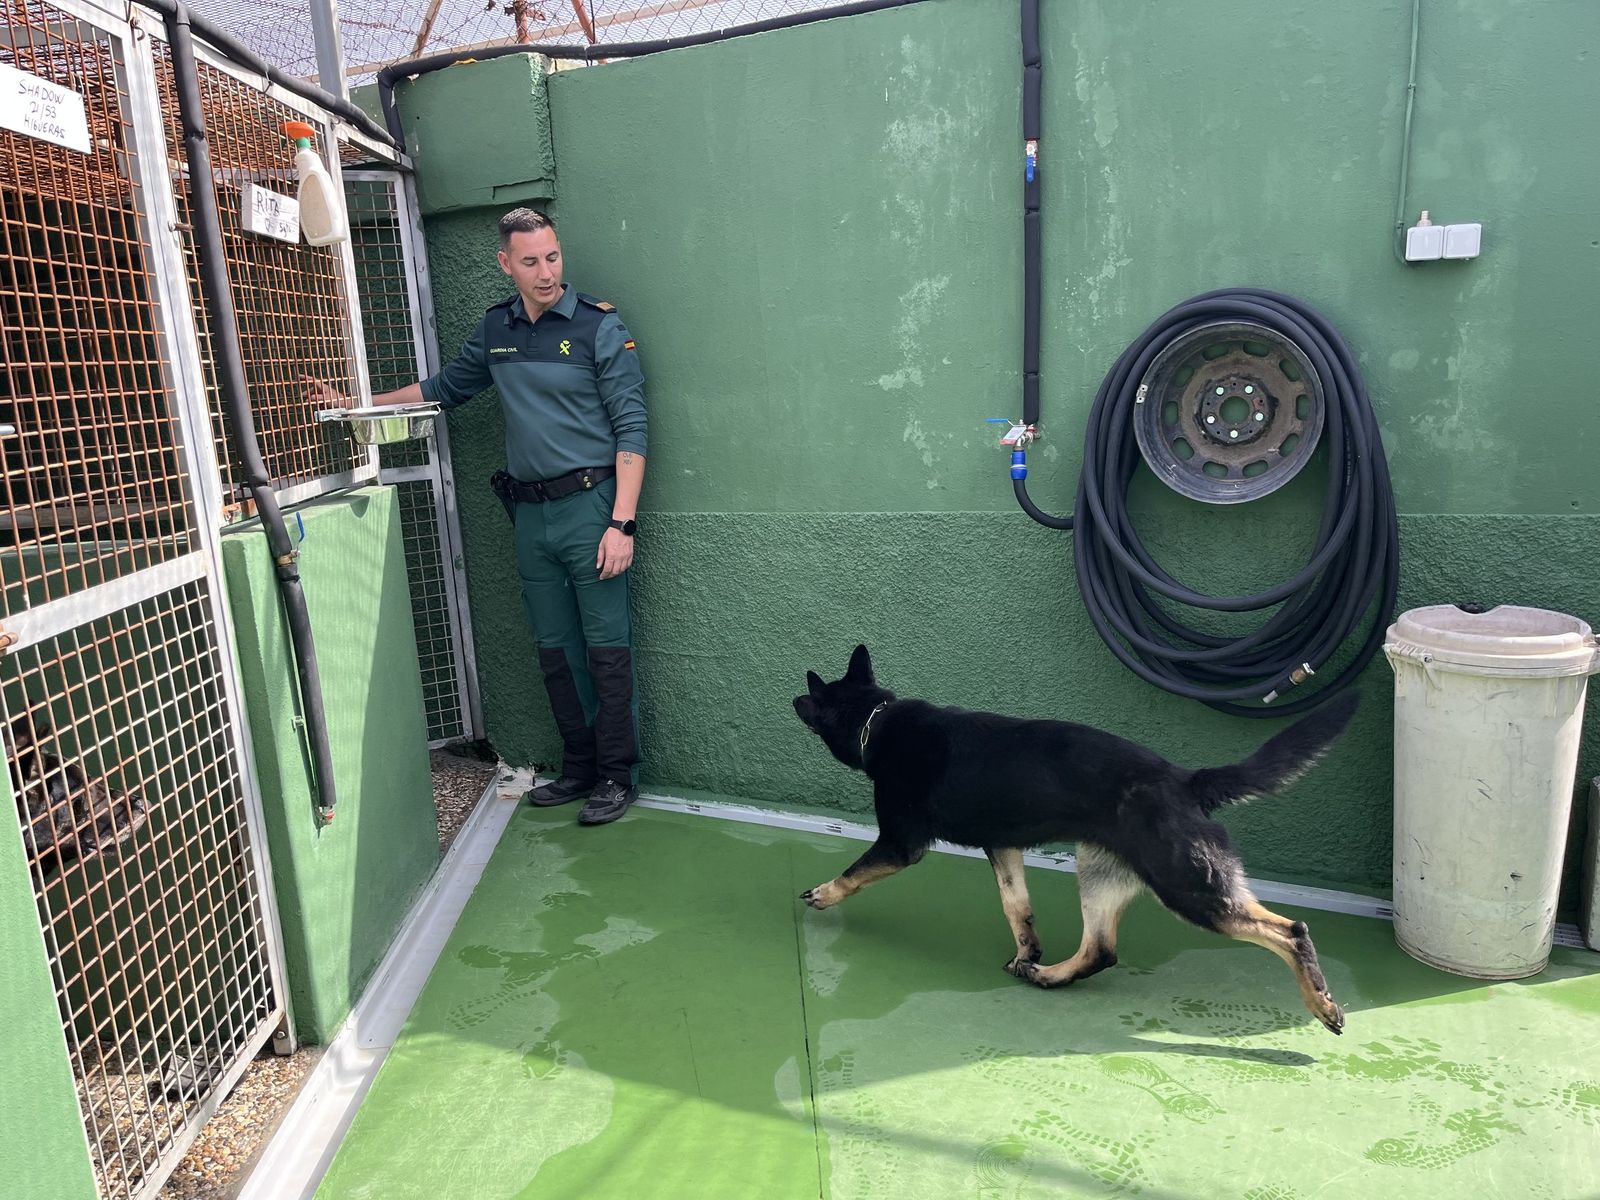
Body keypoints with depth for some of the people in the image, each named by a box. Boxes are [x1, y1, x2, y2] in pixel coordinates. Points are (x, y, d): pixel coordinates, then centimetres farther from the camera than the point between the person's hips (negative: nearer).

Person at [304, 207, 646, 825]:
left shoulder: (600, 326, -6)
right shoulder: (495, 329, 11)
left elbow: (630, 428, -10)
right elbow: (446, 387, 26)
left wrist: (622, 522, -17)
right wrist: (358, 404, 21)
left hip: (590, 505, -6)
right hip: (530, 513, 6)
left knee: (606, 647, -1)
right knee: (555, 649, 11)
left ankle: (618, 775, 11)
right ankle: (579, 767, 24)